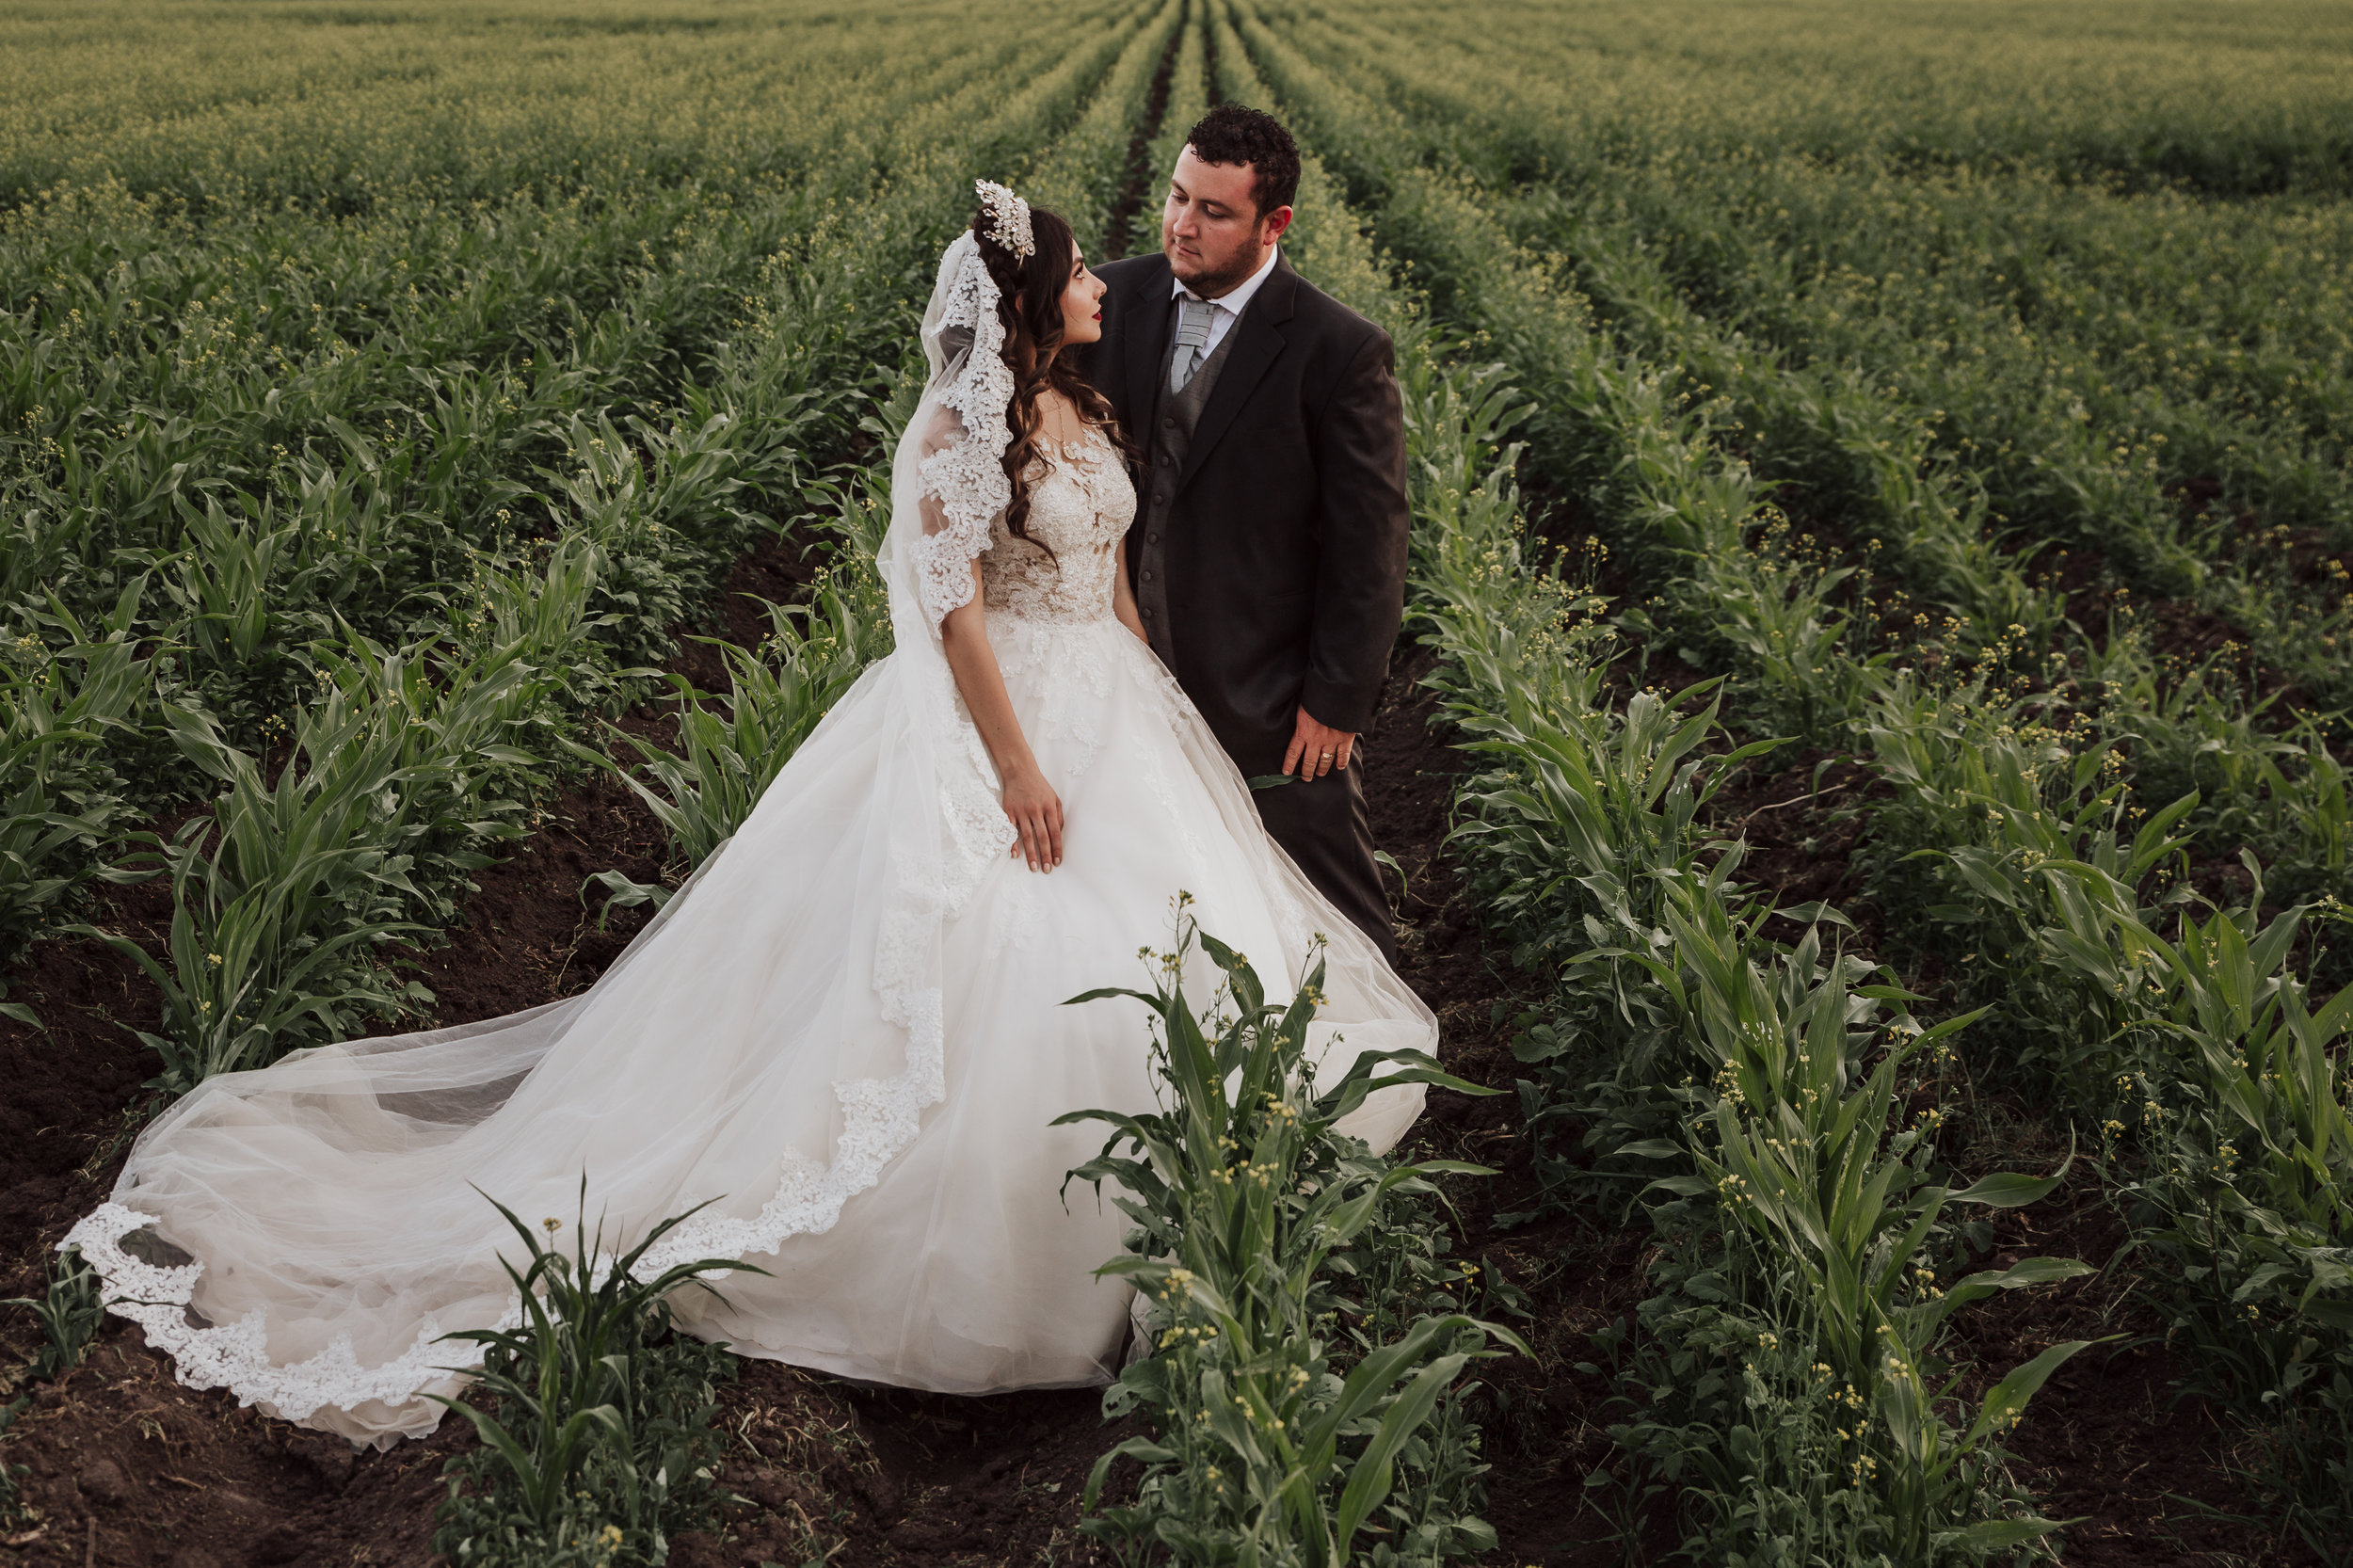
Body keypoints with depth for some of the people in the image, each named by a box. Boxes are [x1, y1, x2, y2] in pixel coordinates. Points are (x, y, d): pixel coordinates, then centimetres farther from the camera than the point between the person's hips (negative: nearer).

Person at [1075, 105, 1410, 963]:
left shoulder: (1340, 352, -16)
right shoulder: (1117, 299, -2)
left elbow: (1368, 548, -12)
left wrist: (1337, 701, -11)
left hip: (1269, 696, -4)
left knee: (1331, 915, 11)